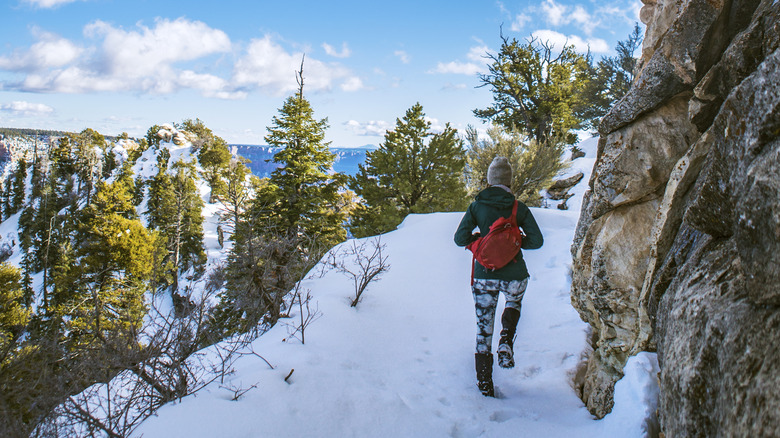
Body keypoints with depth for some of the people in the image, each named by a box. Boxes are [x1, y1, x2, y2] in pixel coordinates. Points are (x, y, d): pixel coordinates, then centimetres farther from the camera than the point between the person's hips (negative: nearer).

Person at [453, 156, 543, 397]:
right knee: (514, 303, 34)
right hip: (514, 276, 0)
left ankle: (485, 383, 16)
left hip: (484, 276, 0)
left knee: (484, 329, 13)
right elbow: (537, 240, -6)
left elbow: (460, 238, -10)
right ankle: (506, 342, 9)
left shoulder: (476, 206, -2)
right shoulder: (519, 208, -3)